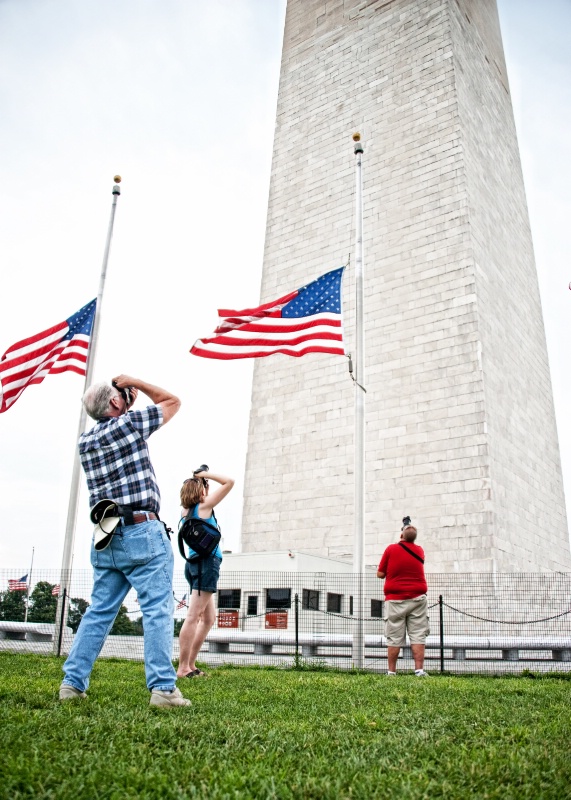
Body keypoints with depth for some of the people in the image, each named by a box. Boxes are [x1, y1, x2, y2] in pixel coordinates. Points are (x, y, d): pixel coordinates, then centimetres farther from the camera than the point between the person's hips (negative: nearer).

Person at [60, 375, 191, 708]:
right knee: (158, 608, -5)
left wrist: (127, 404, 26)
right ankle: (163, 687, -8)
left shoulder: (86, 440, 13)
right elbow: (173, 402, 8)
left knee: (99, 611, 13)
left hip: (105, 537, 7)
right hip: (142, 531, -7)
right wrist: (135, 382, 13)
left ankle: (73, 682, 14)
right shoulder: (130, 422, -4)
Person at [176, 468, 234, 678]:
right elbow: (229, 482, -5)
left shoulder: (187, 511, 14)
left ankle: (190, 665, 16)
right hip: (207, 562, -9)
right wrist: (205, 475, 1)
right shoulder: (203, 507, -6)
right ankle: (183, 668, -9)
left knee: (209, 617, 15)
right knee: (194, 617, -9)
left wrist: (201, 479, 23)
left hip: (196, 564, 9)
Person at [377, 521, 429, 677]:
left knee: (394, 638, 2)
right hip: (417, 599, 1)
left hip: (395, 599, -1)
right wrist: (410, 531, 37)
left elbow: (380, 574, -1)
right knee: (418, 636, 1)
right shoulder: (419, 551, 5)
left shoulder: (391, 549, -3)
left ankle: (391, 672, 5)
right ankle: (419, 670, -5)